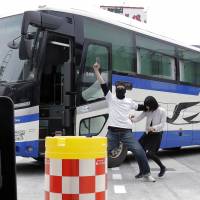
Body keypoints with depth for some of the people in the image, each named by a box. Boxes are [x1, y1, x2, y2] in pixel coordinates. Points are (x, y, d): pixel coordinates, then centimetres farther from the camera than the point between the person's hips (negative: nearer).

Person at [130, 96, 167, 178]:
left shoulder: (162, 111, -12)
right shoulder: (147, 111, 1)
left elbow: (162, 124, -14)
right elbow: (138, 118, -1)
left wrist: (154, 128, -32)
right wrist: (132, 118, -24)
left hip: (157, 135, -5)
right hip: (147, 134, 5)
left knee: (150, 154, -11)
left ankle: (162, 167, 16)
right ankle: (142, 171, 10)